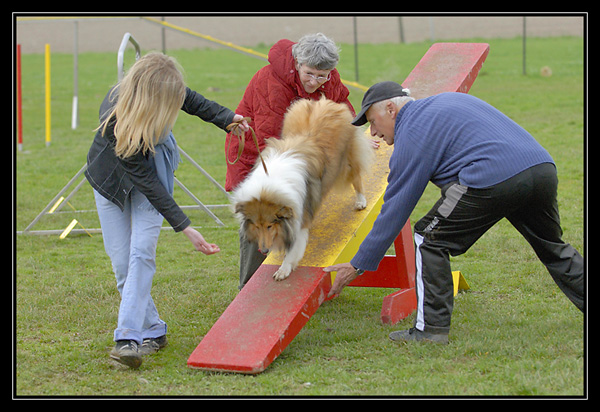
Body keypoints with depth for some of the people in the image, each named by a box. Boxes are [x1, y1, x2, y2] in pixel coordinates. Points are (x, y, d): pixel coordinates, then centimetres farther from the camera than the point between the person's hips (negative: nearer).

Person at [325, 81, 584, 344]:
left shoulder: (412, 134, 4)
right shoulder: (449, 101, 29)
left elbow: (394, 211, 4)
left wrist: (359, 265, 9)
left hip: (494, 180, -8)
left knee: (429, 238, 6)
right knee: (553, 250, 28)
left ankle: (431, 329, 4)